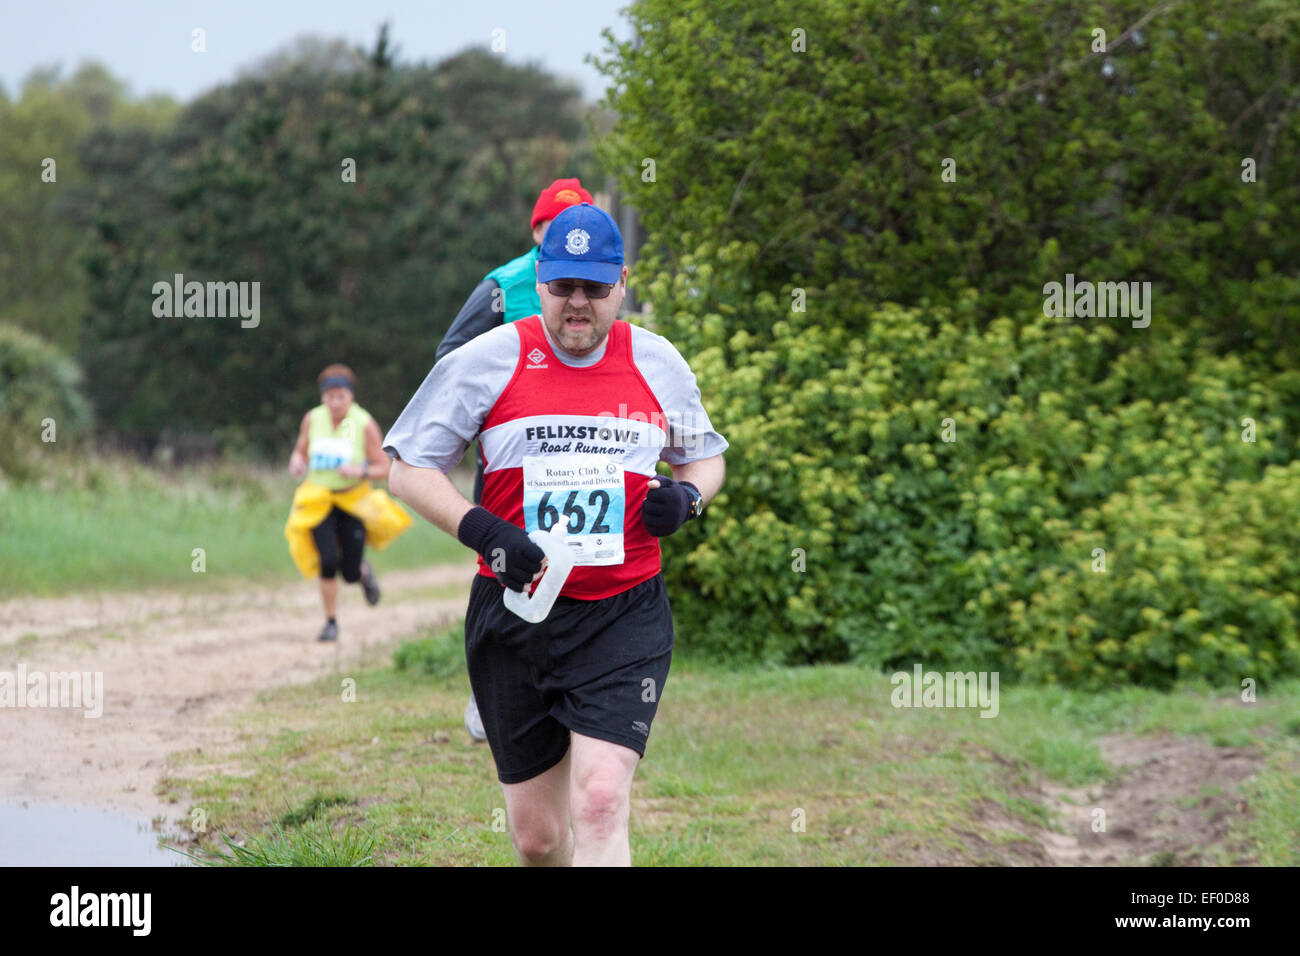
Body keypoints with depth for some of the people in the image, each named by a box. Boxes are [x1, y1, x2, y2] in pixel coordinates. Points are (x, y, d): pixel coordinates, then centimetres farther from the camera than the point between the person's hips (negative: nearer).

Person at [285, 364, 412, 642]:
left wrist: (361, 472, -26)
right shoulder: (312, 419, -4)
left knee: (350, 574, -1)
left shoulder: (365, 424, -12)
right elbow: (300, 451, 12)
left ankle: (364, 572, 39)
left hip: (354, 502, -1)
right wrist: (296, 463, -12)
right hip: (319, 502, 1)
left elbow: (384, 468, -7)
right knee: (328, 561, -19)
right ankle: (331, 622, -1)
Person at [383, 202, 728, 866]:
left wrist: (686, 495, -3)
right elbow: (409, 469, 2)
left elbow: (705, 457, 21)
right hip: (513, 613, 0)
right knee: (535, 834, 6)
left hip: (625, 616, 0)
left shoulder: (658, 363, 5)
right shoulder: (485, 361, -1)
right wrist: (482, 531, -15)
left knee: (600, 801, -19)